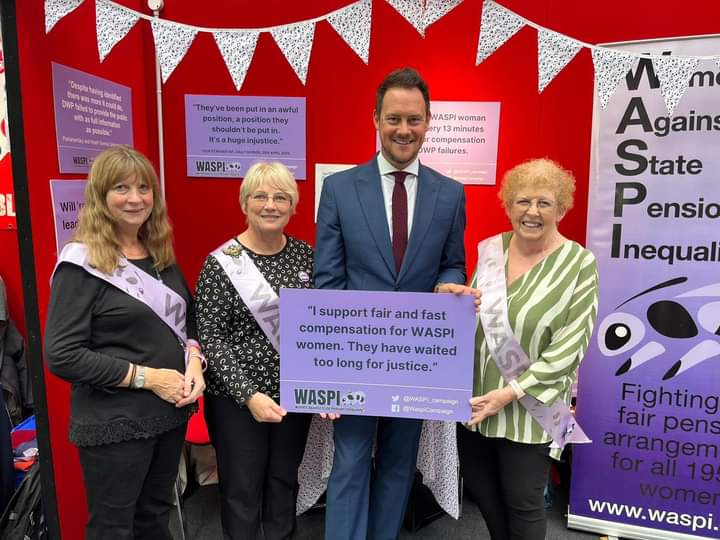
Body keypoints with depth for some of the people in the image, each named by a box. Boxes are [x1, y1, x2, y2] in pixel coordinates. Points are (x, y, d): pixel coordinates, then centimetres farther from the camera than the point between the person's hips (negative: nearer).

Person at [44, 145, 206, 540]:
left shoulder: (161, 255, 6)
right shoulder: (82, 263, -14)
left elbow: (186, 319, 14)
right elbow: (61, 355, -18)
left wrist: (193, 359, -6)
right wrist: (145, 377, -20)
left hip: (171, 412, 6)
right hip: (114, 424, -6)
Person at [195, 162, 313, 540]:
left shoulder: (305, 255, 1)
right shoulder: (221, 263, -12)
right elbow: (210, 339, -12)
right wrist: (248, 394, -19)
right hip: (238, 399, -4)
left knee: (285, 480, 20)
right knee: (242, 488, 13)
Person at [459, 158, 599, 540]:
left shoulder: (579, 264, -12)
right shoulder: (490, 249, 1)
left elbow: (569, 347, -15)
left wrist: (511, 393, -18)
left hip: (528, 409, -4)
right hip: (475, 400, 5)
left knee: (522, 503, 12)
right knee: (479, 489, 19)